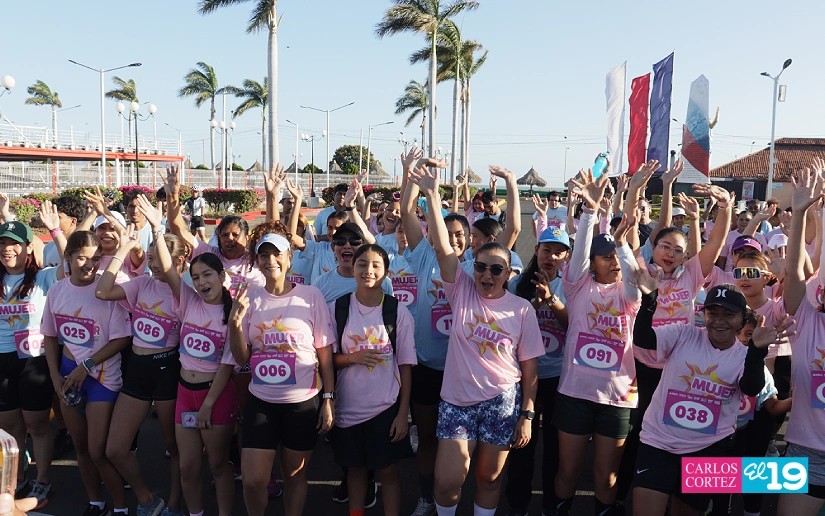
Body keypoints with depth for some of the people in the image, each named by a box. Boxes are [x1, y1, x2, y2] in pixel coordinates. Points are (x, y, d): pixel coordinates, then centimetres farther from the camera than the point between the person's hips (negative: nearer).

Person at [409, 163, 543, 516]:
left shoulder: (522, 309, -3)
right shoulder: (462, 291, -3)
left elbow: (529, 368, 0)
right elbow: (442, 248, -14)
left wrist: (527, 415, -3)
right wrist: (432, 195, -22)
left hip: (503, 402, 0)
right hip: (457, 400, 0)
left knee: (489, 478, 14)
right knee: (448, 482, 0)